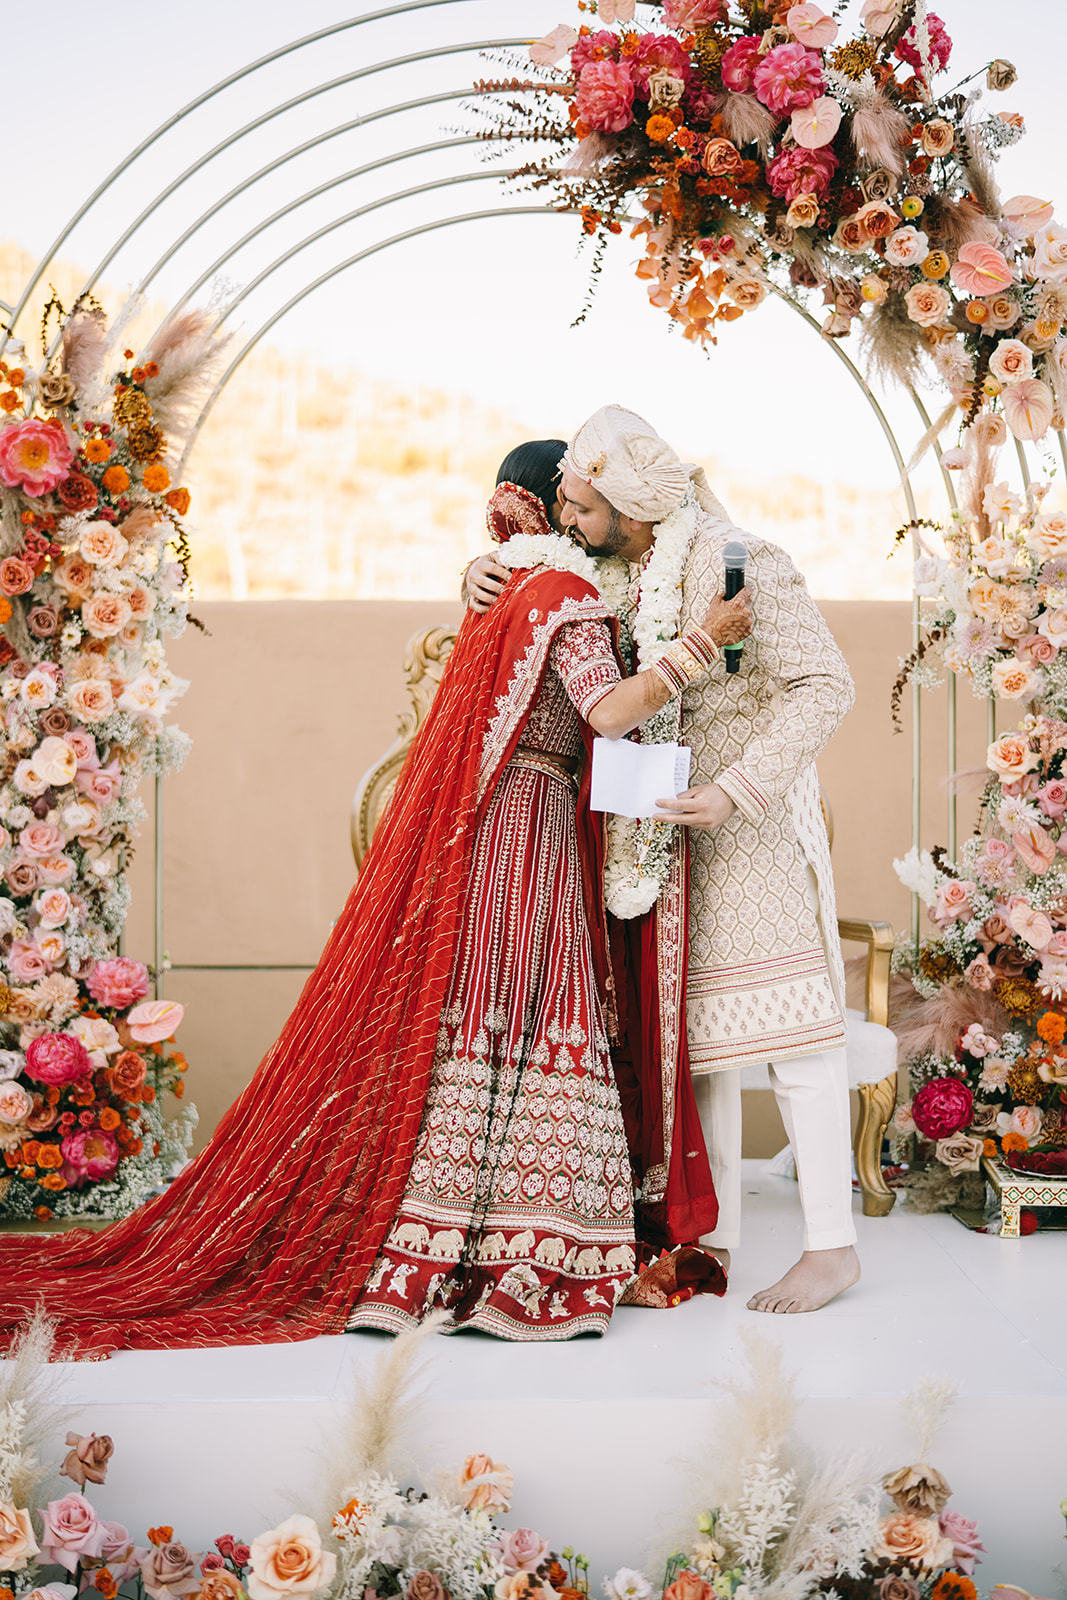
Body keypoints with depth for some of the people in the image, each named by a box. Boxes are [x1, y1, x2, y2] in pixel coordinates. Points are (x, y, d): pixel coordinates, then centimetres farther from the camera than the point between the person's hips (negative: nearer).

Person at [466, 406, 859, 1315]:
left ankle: (833, 1245, -1)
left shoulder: (741, 564, -16)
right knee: (690, 1025, 8)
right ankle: (714, 1231, 16)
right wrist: (483, 572, -1)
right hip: (663, 821, 7)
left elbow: (825, 686, -18)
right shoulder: (617, 567, 6)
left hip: (754, 821, -7)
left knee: (782, 1027, -7)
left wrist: (735, 792, -25)